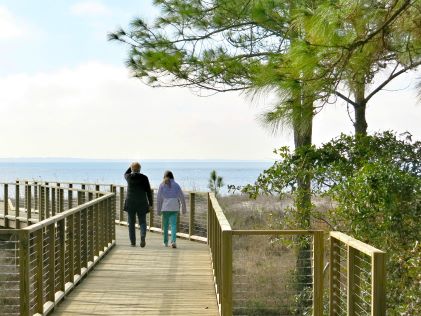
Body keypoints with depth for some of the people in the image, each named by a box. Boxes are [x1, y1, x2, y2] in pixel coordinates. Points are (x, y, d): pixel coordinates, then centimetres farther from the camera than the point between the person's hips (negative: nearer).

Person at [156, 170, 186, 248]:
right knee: (173, 224, -4)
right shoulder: (176, 185, 7)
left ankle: (165, 242, 22)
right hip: (174, 208, 0)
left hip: (165, 207, 0)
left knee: (165, 225, 14)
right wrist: (184, 209, 12)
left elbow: (159, 198, 1)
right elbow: (182, 197, 5)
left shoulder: (162, 185, 4)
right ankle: (173, 241, -22)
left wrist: (158, 210, 5)